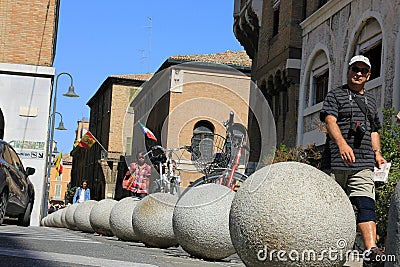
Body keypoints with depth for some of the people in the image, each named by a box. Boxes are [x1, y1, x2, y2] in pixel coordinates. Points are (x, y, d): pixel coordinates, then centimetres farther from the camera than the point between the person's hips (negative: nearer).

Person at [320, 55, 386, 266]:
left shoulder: (371, 100, 25)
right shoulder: (335, 95, 6)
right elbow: (330, 120, -10)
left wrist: (377, 152, 11)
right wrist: (342, 143, -28)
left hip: (363, 164, 3)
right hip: (335, 161, -3)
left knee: (366, 205, -14)